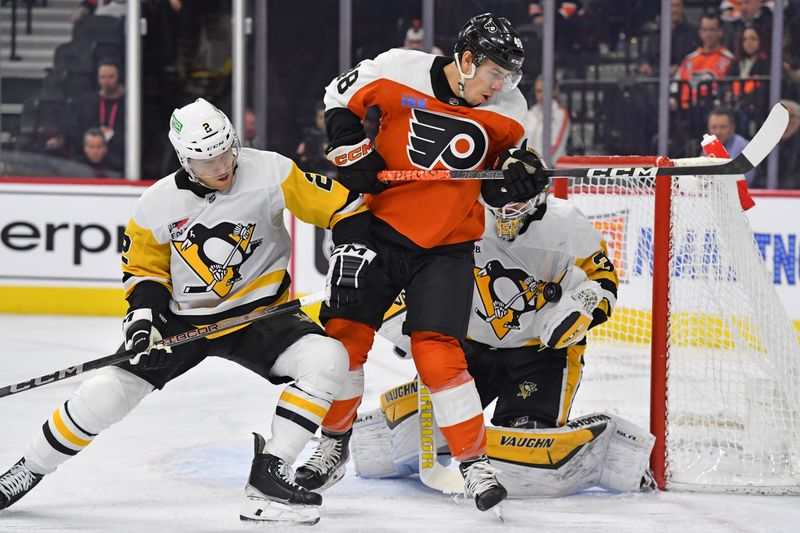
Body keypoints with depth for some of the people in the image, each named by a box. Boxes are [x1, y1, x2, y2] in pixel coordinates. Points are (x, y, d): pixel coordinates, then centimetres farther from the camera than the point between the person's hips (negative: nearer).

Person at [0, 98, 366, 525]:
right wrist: (144, 313, -14)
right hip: (183, 318, 1)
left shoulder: (270, 173, -19)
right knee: (105, 394, -10)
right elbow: (145, 269, 2)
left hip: (259, 313, 0)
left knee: (328, 358, -28)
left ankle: (268, 474, -22)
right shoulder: (157, 206, -12)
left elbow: (337, 205, -12)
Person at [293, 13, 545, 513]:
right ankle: (333, 446, 17)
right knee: (344, 331, -1)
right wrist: (352, 150, -11)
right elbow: (340, 98, 2)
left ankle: (476, 462, -3)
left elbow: (510, 147, 14)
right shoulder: (399, 72, -12)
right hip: (379, 226, 0)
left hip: (447, 246, 0)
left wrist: (520, 166, -8)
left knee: (438, 352, -11)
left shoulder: (506, 108, -5)